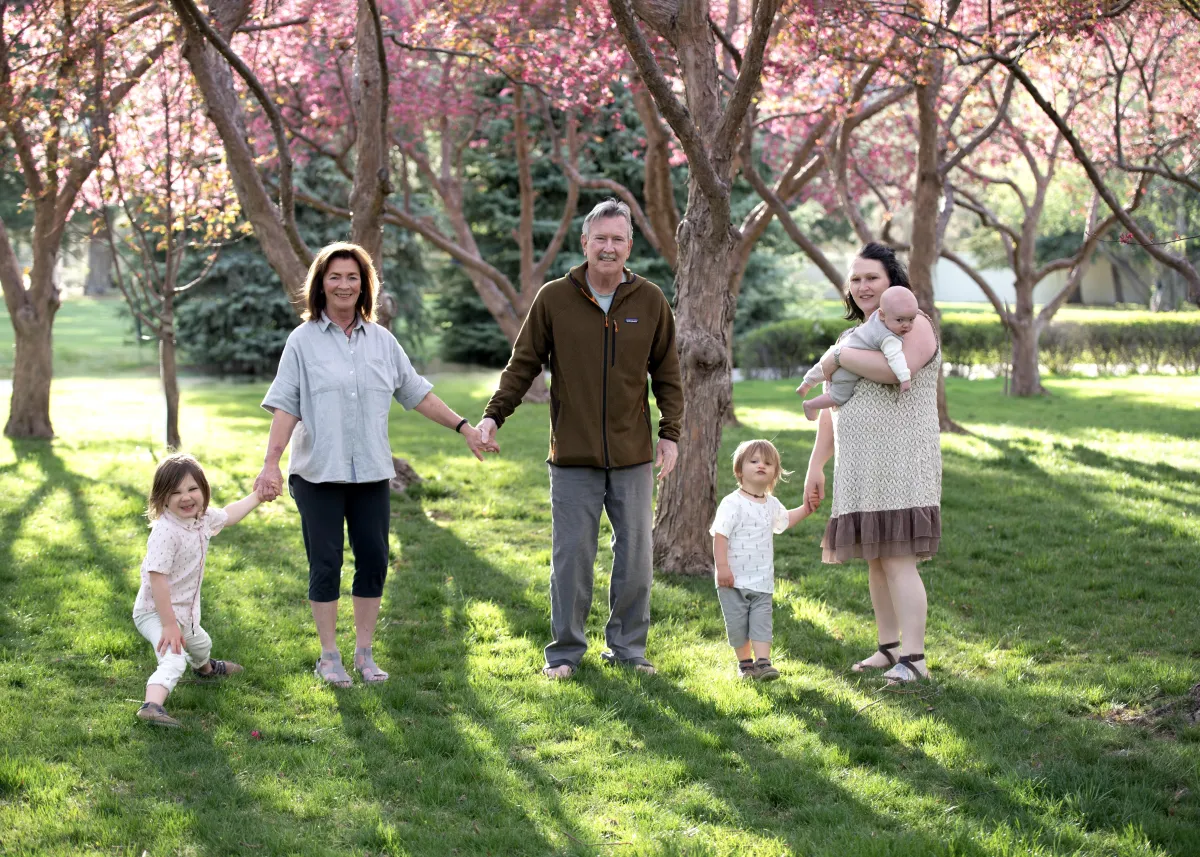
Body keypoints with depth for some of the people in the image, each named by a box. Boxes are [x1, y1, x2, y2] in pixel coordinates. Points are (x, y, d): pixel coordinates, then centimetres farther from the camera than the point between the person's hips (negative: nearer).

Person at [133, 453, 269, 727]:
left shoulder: (203, 519, -4)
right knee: (174, 660, -33)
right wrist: (169, 624, -33)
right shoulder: (164, 532, -31)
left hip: (184, 612, 9)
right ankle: (151, 705, -48)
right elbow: (157, 579, -34)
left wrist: (257, 496, 24)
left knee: (199, 643, 38)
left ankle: (205, 668, 69)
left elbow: (229, 515, 21)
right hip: (155, 612, -9)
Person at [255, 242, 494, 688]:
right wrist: (271, 463, -15)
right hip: (318, 472, -3)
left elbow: (416, 394, 14)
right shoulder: (303, 341, -1)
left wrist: (464, 427, 11)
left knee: (373, 560, 4)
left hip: (371, 472, 4)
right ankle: (329, 656, 12)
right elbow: (285, 405, -6)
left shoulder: (382, 341, 9)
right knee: (326, 563, 1)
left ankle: (364, 652, 17)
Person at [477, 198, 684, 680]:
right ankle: (565, 652, 13)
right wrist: (493, 414, -6)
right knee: (571, 557, 2)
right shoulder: (554, 298, -1)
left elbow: (667, 374, 10)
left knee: (634, 557, 6)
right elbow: (523, 363, 5)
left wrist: (670, 433, 3)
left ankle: (627, 648, 19)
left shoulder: (650, 302, 3)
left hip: (633, 458, 2)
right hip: (573, 458, -1)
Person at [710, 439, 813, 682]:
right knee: (737, 623, 4)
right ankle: (744, 663, 18)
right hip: (734, 580, -5)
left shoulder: (772, 504, 9)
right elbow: (720, 534, -17)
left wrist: (806, 508, 22)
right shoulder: (733, 503, -13)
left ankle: (762, 662, -7)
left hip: (762, 580, 5)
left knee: (761, 621, -4)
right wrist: (721, 566, -23)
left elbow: (785, 519, 33)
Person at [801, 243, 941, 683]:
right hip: (861, 469, 8)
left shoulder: (914, 325, -5)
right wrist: (816, 466, 18)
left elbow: (893, 369, -28)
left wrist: (837, 356, -15)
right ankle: (889, 648, 18)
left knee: (897, 559, -13)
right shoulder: (856, 337, 20)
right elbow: (832, 409, 22)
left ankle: (914, 658, -13)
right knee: (875, 560, 10)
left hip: (901, 464, -8)